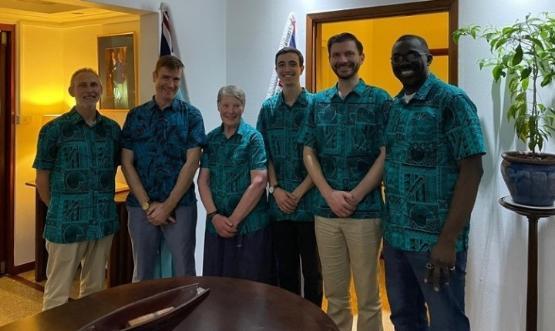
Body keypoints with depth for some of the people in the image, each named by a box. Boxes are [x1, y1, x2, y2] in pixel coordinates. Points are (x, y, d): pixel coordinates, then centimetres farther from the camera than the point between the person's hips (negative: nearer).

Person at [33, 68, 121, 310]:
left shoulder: (112, 129, 6)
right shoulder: (54, 129, -5)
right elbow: (42, 180, -1)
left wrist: (104, 204, 9)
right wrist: (59, 211, 1)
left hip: (104, 221, 4)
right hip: (66, 223, -4)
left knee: (95, 289, 17)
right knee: (57, 293, 4)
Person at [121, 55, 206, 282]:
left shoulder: (191, 115, 1)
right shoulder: (136, 115, 6)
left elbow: (191, 163, -6)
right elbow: (126, 163, 1)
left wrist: (168, 205, -10)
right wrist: (147, 204, -7)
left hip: (180, 205, -1)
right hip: (140, 206, 2)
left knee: (184, 273, 6)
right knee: (142, 273, 13)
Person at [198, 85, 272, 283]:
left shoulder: (253, 137, -4)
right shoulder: (211, 139, 8)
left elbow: (258, 182, -12)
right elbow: (203, 180, 5)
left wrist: (234, 220, -13)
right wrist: (215, 216, -8)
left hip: (250, 225, -4)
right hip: (216, 225, 4)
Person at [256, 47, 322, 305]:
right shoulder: (268, 108, 8)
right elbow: (264, 154, 7)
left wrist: (299, 192, -12)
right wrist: (276, 189, -6)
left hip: (310, 202, -3)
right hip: (279, 203, 3)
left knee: (312, 269, 9)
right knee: (285, 269, 14)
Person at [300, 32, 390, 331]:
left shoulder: (379, 100, 0)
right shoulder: (318, 103, 10)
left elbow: (386, 154, -6)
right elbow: (309, 153, 6)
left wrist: (355, 196, -14)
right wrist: (330, 195, -8)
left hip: (366, 209, -3)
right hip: (325, 210, 3)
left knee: (367, 296, 7)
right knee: (334, 294, 13)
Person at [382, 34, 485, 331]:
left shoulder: (451, 101, -9)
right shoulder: (392, 107, 10)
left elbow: (471, 170, -14)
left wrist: (448, 239, -18)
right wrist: (387, 228, 8)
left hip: (435, 239, -6)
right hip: (394, 236, 6)